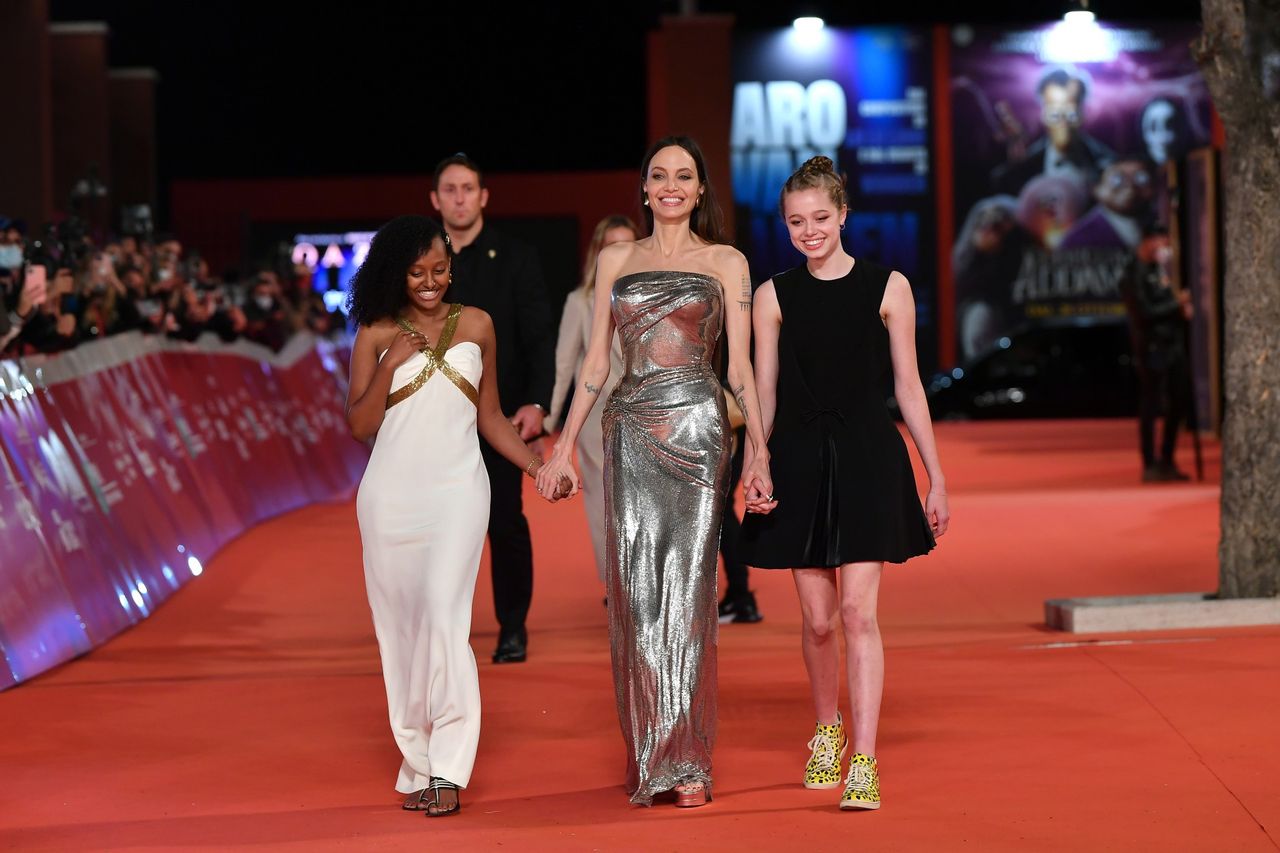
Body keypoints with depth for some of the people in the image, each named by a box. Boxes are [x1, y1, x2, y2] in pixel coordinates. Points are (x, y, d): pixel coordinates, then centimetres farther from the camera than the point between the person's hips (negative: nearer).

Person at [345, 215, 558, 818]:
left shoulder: (475, 326, 10)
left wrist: (538, 465, 5)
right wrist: (389, 366, -8)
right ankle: (417, 765, 11)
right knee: (399, 626, 3)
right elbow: (359, 426, 3)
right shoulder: (376, 334, 5)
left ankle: (447, 769, -16)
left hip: (457, 490, -1)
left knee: (442, 614, -17)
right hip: (391, 493, 1)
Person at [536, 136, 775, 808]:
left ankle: (687, 762, -1)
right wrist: (564, 446, 7)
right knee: (635, 594, 0)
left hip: (696, 430, -2)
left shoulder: (726, 262, 6)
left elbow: (741, 365, 2)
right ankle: (648, 758, 7)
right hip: (630, 434, 3)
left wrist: (760, 454, -5)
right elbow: (596, 360, 13)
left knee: (686, 594, -5)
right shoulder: (615, 260, 13)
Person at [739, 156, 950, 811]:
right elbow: (763, 394, 8)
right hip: (800, 462, 2)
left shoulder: (887, 287, 2)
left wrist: (936, 479, 4)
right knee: (817, 619, 5)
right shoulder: (773, 296, 5)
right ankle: (828, 730, 31)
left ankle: (865, 764, -10)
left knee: (859, 613, -10)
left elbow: (907, 386, 4)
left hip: (867, 461, -1)